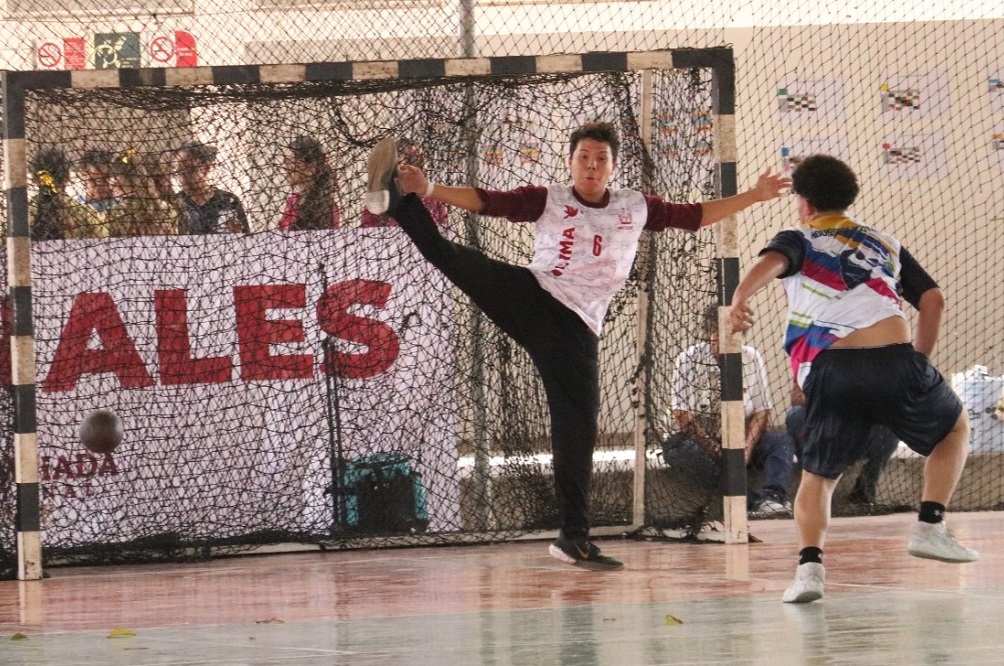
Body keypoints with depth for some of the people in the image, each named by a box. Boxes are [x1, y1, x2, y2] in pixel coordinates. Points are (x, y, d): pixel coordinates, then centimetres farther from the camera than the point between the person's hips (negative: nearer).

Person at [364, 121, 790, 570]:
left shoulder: (635, 209, 14)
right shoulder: (547, 200, 6)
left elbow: (695, 216, 24)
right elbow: (486, 201, -4)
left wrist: (753, 197, 21)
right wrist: (429, 190, -19)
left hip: (575, 328, 1)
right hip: (528, 295, -1)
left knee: (578, 428, -4)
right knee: (450, 257, -26)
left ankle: (574, 536, 3)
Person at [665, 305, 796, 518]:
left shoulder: (751, 358, 2)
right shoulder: (689, 360, -7)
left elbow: (761, 412, 0)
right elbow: (682, 415, -13)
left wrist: (746, 450, -17)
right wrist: (715, 450, -22)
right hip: (700, 438, -3)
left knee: (782, 441, -22)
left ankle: (772, 496, -51)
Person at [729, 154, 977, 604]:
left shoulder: (799, 241, 18)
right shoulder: (884, 243, 27)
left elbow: (771, 262, -7)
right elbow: (933, 300, 17)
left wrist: (740, 299, -24)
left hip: (829, 369, -1)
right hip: (895, 360, 1)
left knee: (818, 475, 15)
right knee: (955, 428, 28)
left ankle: (809, 565, -9)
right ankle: (930, 527, 13)